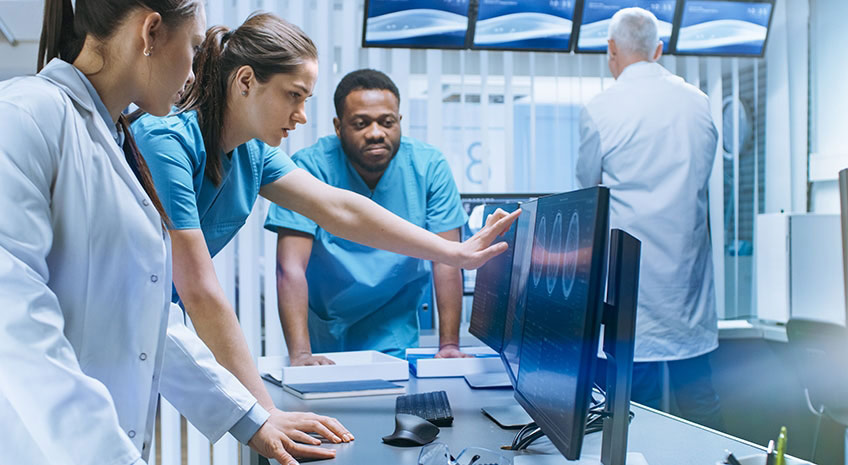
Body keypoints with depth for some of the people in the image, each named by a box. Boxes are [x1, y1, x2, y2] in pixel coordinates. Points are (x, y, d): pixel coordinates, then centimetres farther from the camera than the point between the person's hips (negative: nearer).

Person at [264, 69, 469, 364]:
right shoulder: (310, 168, -17)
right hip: (321, 329, 1)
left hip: (394, 332, 0)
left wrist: (449, 345, -20)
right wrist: (300, 354, -34)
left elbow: (447, 262, -12)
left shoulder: (429, 167, -12)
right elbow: (291, 267, -23)